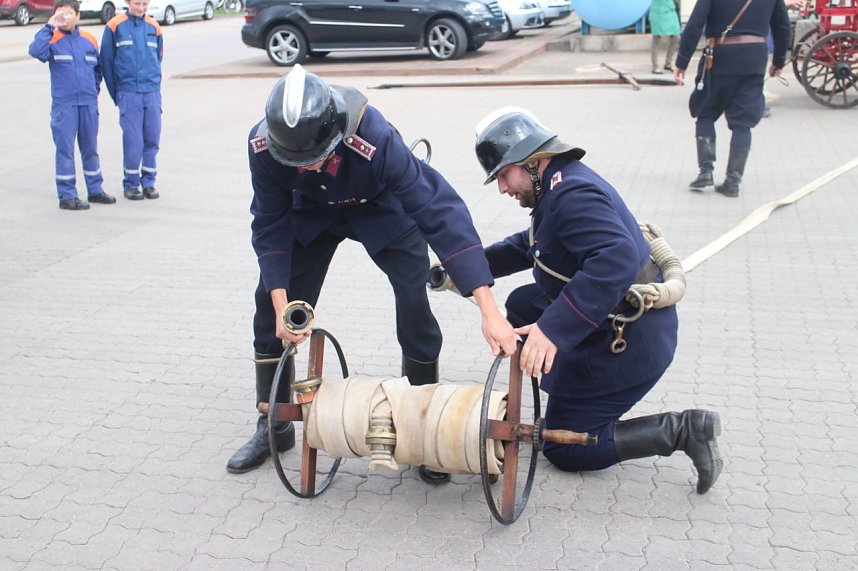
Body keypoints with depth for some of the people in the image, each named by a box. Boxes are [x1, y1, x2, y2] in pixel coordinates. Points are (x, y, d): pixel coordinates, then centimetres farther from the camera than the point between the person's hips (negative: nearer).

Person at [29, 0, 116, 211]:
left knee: (91, 147, 13)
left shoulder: (89, 40, 9)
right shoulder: (52, 39, -2)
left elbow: (97, 69, 20)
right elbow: (35, 51, -23)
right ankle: (67, 196, 5)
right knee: (65, 149, -1)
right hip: (63, 104, -4)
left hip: (89, 104, 4)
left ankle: (95, 190, 24)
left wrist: (94, 89, 11)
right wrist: (50, 26, -19)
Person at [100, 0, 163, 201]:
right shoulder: (115, 26, -2)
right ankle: (131, 184, 9)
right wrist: (116, 94, 4)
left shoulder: (154, 27, 8)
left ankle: (149, 182, 16)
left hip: (152, 93, 3)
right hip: (129, 93, -3)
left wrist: (154, 85, 12)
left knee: (152, 138, 4)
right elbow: (106, 61, 2)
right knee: (132, 140, -4)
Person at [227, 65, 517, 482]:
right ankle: (273, 427, 17)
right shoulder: (263, 145, -31)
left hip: (382, 210, -3)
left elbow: (440, 213, -45)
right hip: (313, 212, 3)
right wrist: (281, 307, -25)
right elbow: (270, 226, -18)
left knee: (414, 303, -19)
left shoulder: (376, 140, -43)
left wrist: (490, 312, -49)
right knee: (270, 307, -3)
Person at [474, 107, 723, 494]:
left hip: (628, 343, -10)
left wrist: (553, 329, -45)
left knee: (564, 449, 2)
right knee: (521, 304, 23)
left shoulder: (572, 194, -25)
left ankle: (681, 431, -3)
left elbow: (616, 258, -41)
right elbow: (528, 246, 22)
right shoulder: (563, 183, 8)